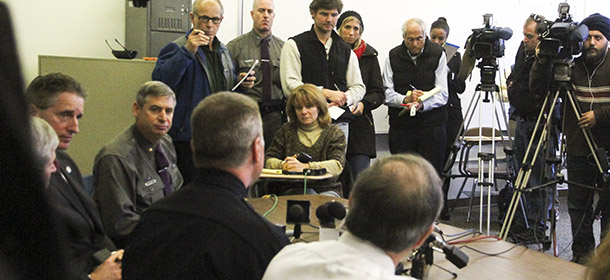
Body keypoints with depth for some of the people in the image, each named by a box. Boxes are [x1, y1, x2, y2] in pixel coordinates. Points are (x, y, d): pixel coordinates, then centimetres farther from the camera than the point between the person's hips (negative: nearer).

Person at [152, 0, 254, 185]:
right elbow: (160, 80, -25)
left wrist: (240, 82, 9)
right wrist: (187, 52, -29)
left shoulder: (222, 50, 16)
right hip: (189, 136, -7)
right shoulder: (177, 48, -8)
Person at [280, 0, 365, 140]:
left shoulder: (346, 50, 18)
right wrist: (327, 93, -14)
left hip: (339, 122, 4)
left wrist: (341, 99, -6)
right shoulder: (294, 45, 3)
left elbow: (358, 87, 16)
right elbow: (290, 85, -8)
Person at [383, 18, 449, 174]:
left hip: (432, 126, -1)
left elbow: (442, 94, -5)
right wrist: (405, 99, -20)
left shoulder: (438, 54, 2)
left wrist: (422, 104, -23)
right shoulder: (393, 56, 6)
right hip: (400, 126, 1)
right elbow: (386, 93, 0)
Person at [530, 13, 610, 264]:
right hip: (578, 151, 2)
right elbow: (537, 89, 1)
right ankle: (581, 253, 25)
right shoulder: (571, 66, 3)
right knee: (578, 207, 10)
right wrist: (542, 62, -12)